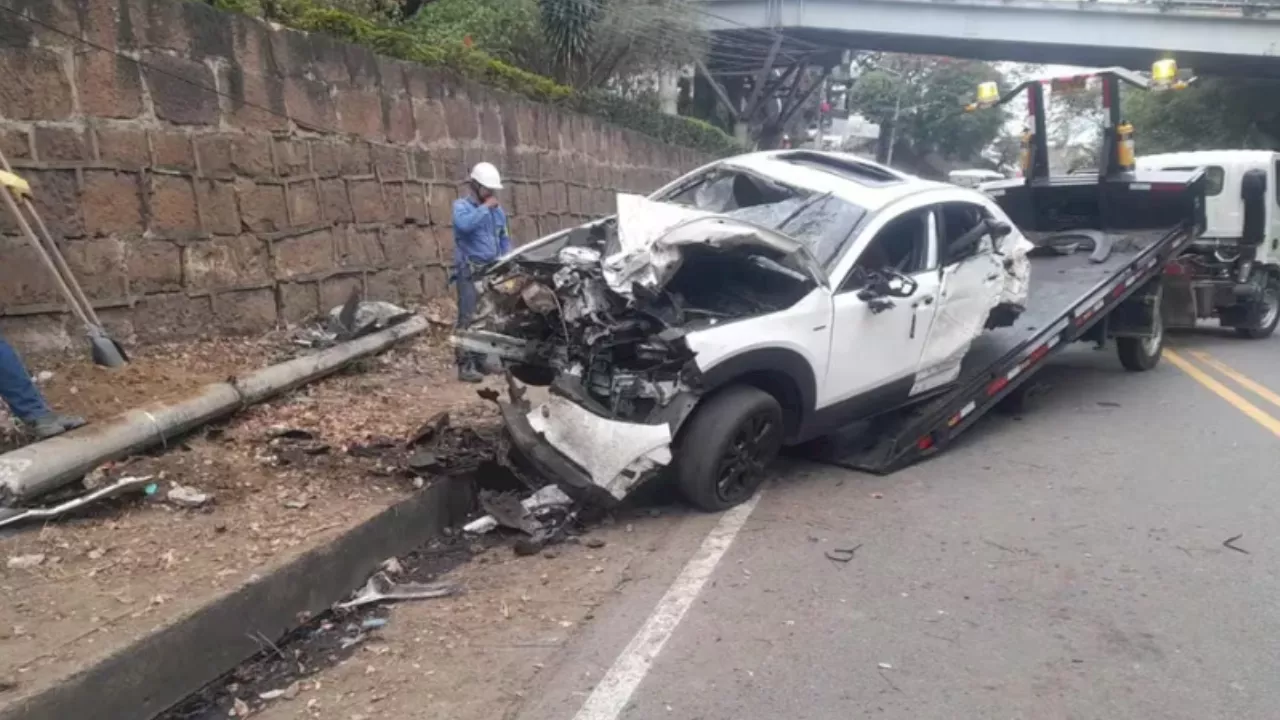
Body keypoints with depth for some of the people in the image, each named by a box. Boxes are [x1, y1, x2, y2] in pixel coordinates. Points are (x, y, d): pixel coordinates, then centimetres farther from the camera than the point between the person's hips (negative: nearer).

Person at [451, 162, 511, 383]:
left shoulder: (498, 210, 17)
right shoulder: (462, 205, -2)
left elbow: (505, 240, 24)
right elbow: (464, 225, -25)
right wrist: (485, 207, -16)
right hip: (470, 271, -6)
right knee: (469, 318, -11)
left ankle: (484, 361, 15)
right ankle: (466, 366, -13)